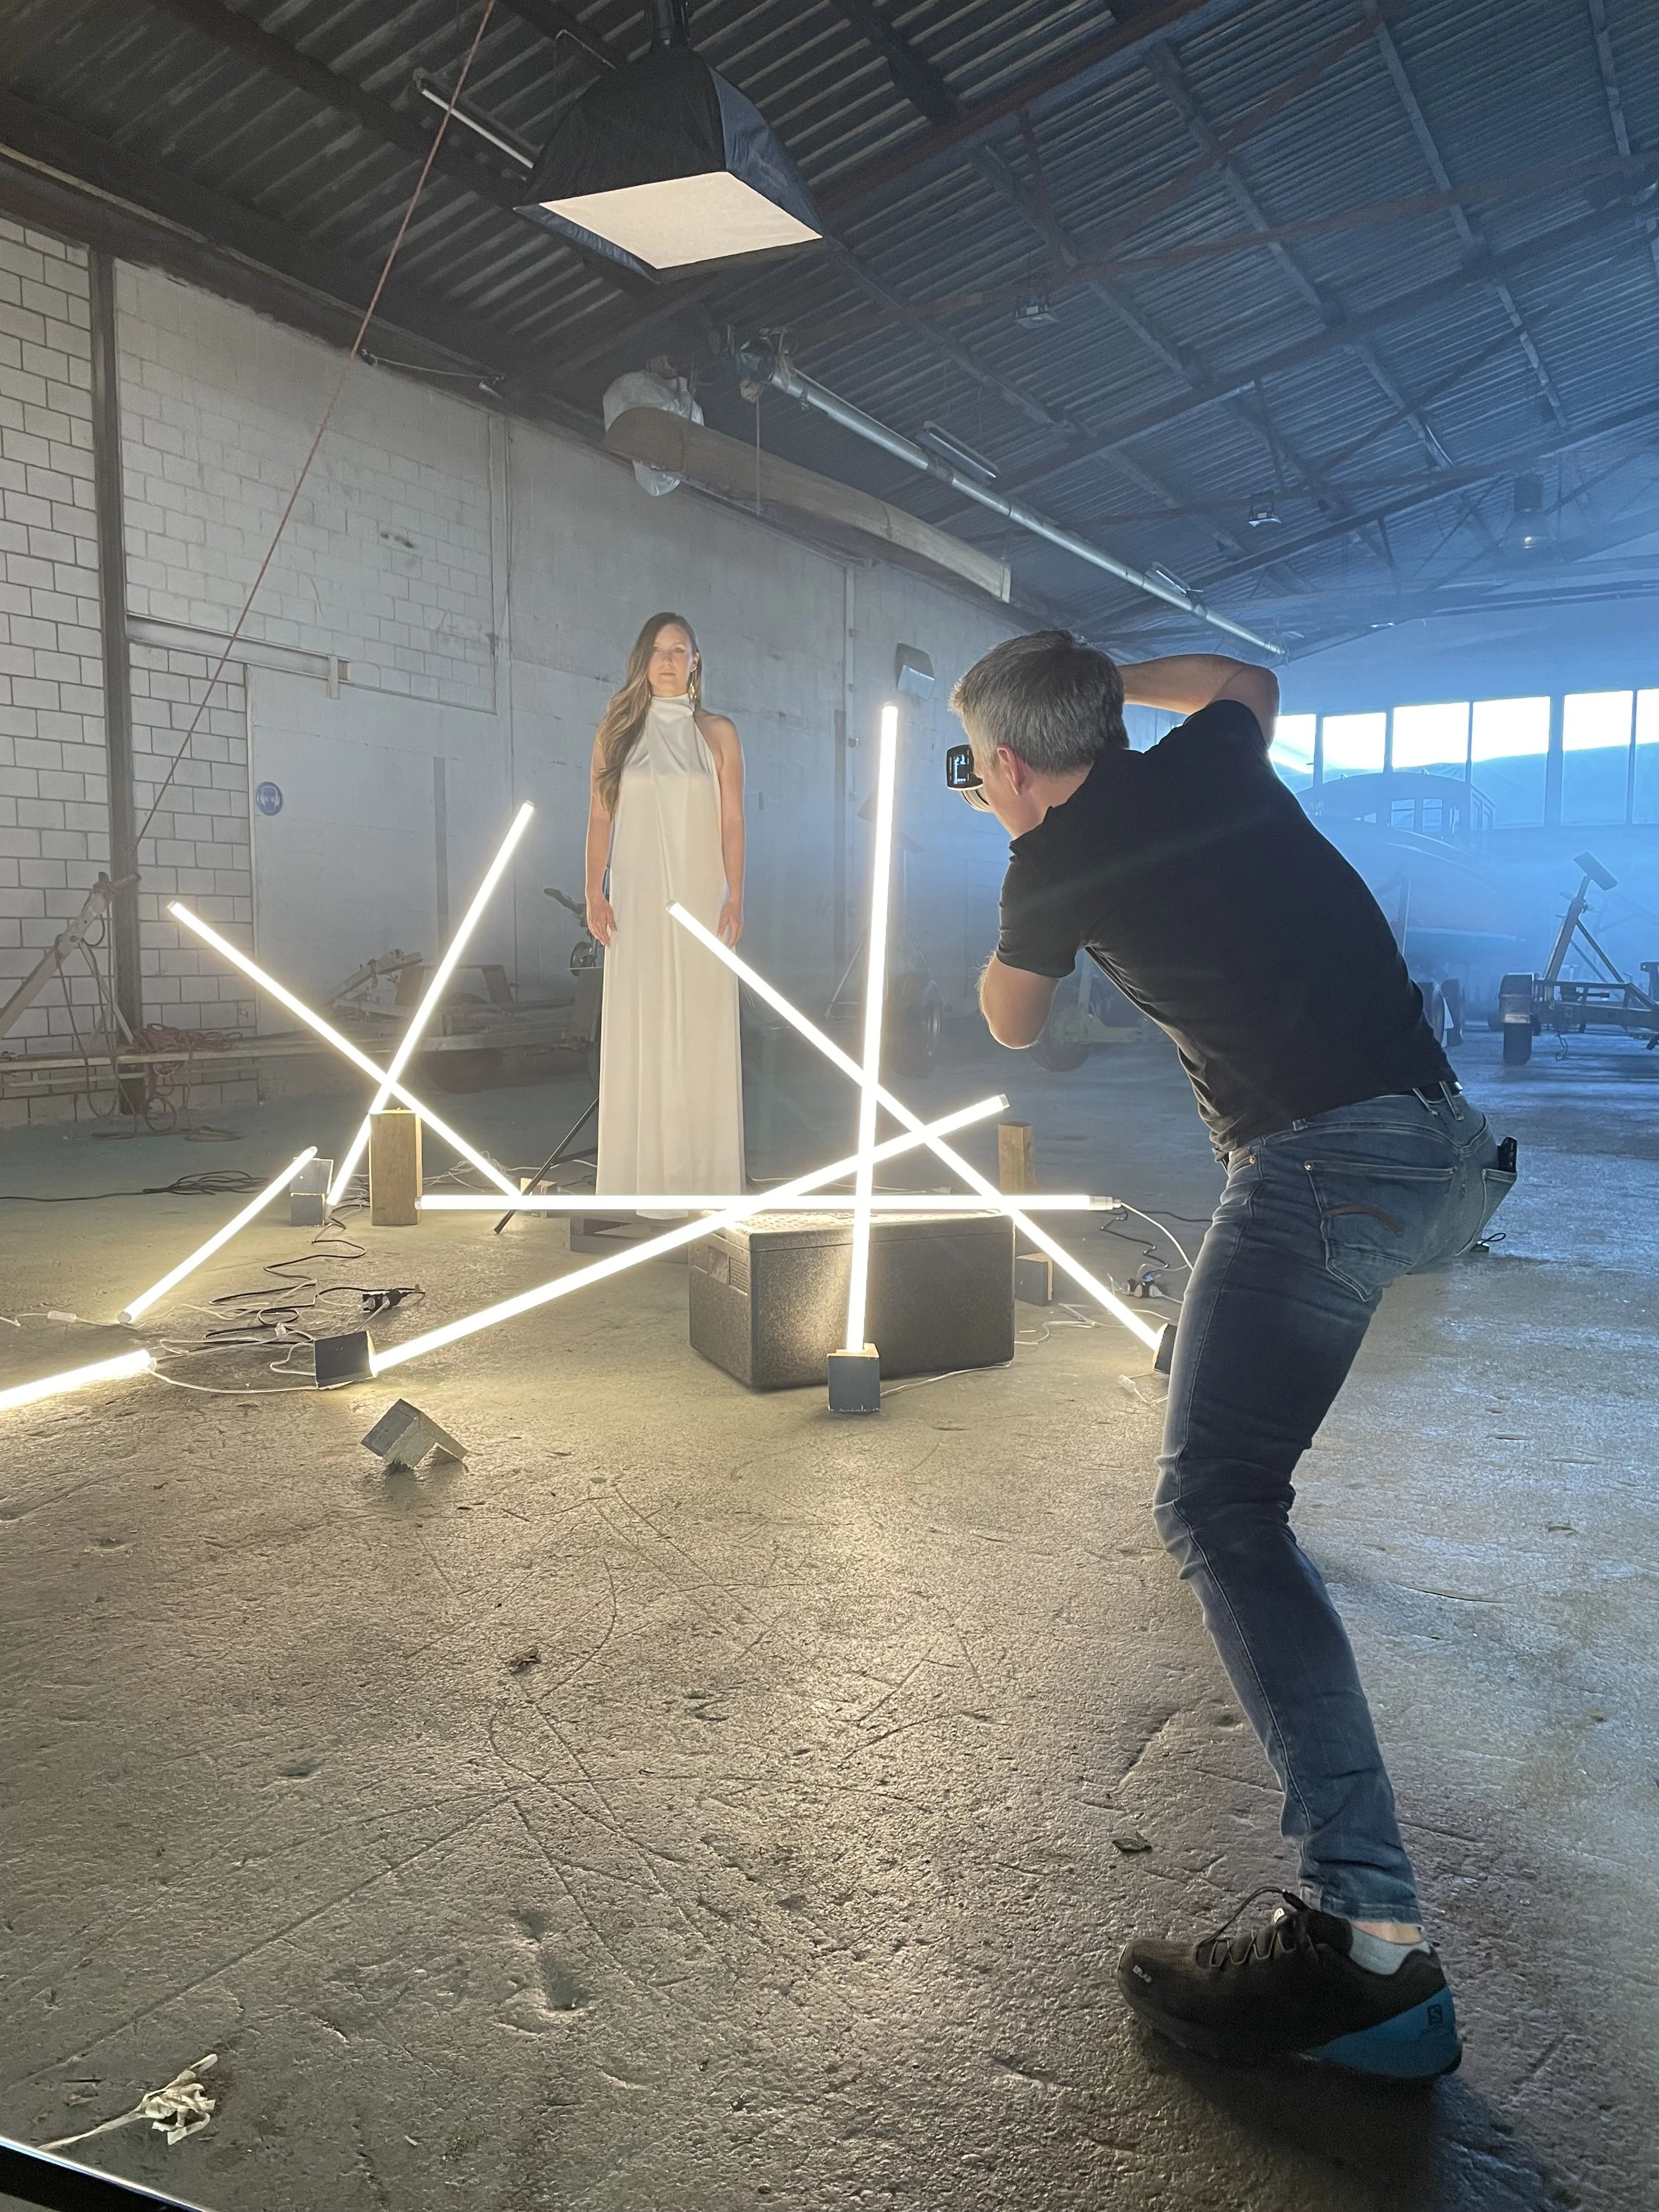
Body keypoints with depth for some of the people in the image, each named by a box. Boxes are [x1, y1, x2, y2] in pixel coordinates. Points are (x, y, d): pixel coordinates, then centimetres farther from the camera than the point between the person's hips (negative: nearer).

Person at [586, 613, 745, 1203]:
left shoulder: (717, 733, 7)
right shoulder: (616, 731, 9)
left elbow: (732, 821, 4)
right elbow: (600, 816, 6)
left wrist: (735, 897, -5)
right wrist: (595, 892, -4)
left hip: (700, 898, 0)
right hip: (636, 899, 1)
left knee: (701, 1029, -2)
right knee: (637, 1029, -1)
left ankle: (700, 1170, 4)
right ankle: (641, 1171, 4)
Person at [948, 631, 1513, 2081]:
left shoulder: (1053, 861, -1)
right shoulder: (1209, 765, 15)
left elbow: (1012, 1028, 18)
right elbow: (1250, 677, 41)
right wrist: (1098, 671, 44)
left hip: (1329, 1168, -9)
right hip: (1451, 1153, 9)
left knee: (1218, 1506, -12)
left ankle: (1369, 1939, -19)